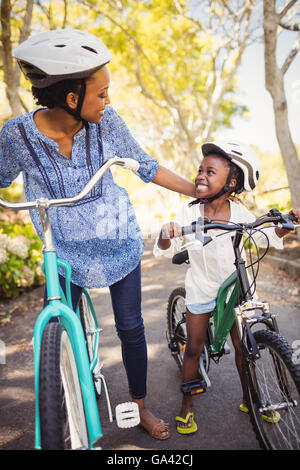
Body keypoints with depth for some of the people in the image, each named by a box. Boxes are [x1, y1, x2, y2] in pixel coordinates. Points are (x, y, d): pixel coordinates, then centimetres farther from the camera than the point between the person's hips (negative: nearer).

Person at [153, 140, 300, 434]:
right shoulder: (189, 213, -17)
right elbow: (165, 251, -18)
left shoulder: (239, 212, -11)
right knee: (194, 348, 7)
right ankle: (187, 405, 26)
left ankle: (250, 399, 34)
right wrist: (166, 235, -39)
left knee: (242, 345, 10)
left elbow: (265, 237, 4)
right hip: (201, 289, -1)